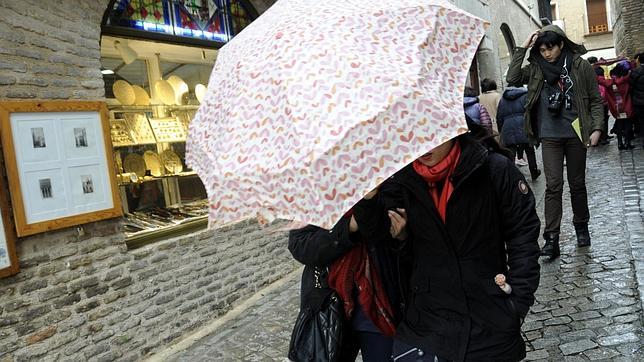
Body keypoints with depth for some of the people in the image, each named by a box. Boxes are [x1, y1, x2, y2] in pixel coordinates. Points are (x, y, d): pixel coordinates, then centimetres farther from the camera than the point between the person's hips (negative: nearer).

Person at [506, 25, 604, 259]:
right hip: (549, 136, 0)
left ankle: (581, 227, 32)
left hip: (575, 134, 0)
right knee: (553, 185, -6)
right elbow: (512, 79, -12)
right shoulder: (536, 69, 3)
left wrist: (596, 128, -8)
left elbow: (595, 100, 2)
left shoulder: (581, 66, -1)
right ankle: (551, 238, -5)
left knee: (577, 184, 12)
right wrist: (522, 48, -12)